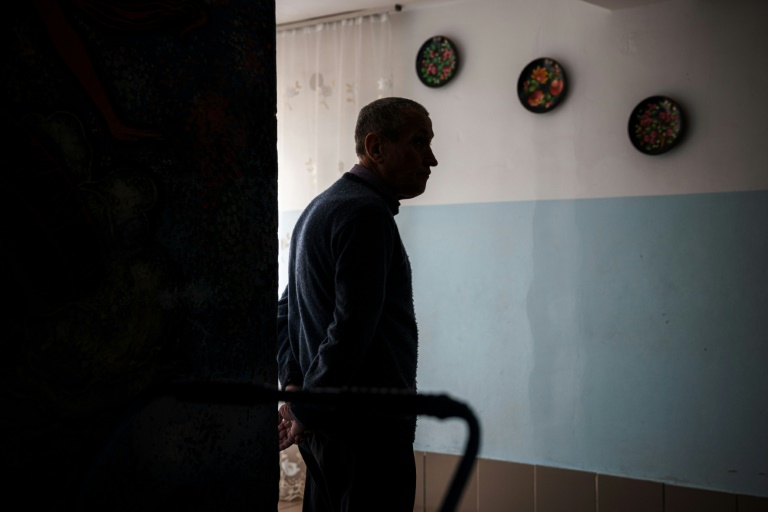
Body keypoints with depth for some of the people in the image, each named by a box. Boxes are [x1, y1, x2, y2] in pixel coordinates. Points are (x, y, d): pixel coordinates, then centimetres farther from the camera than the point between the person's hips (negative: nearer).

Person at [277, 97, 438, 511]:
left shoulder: (321, 207, 17)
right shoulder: (367, 212, -15)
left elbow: (286, 310, 21)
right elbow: (351, 327, -23)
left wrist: (293, 385, 12)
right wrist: (306, 411, -15)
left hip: (325, 420, 10)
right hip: (367, 427, -10)